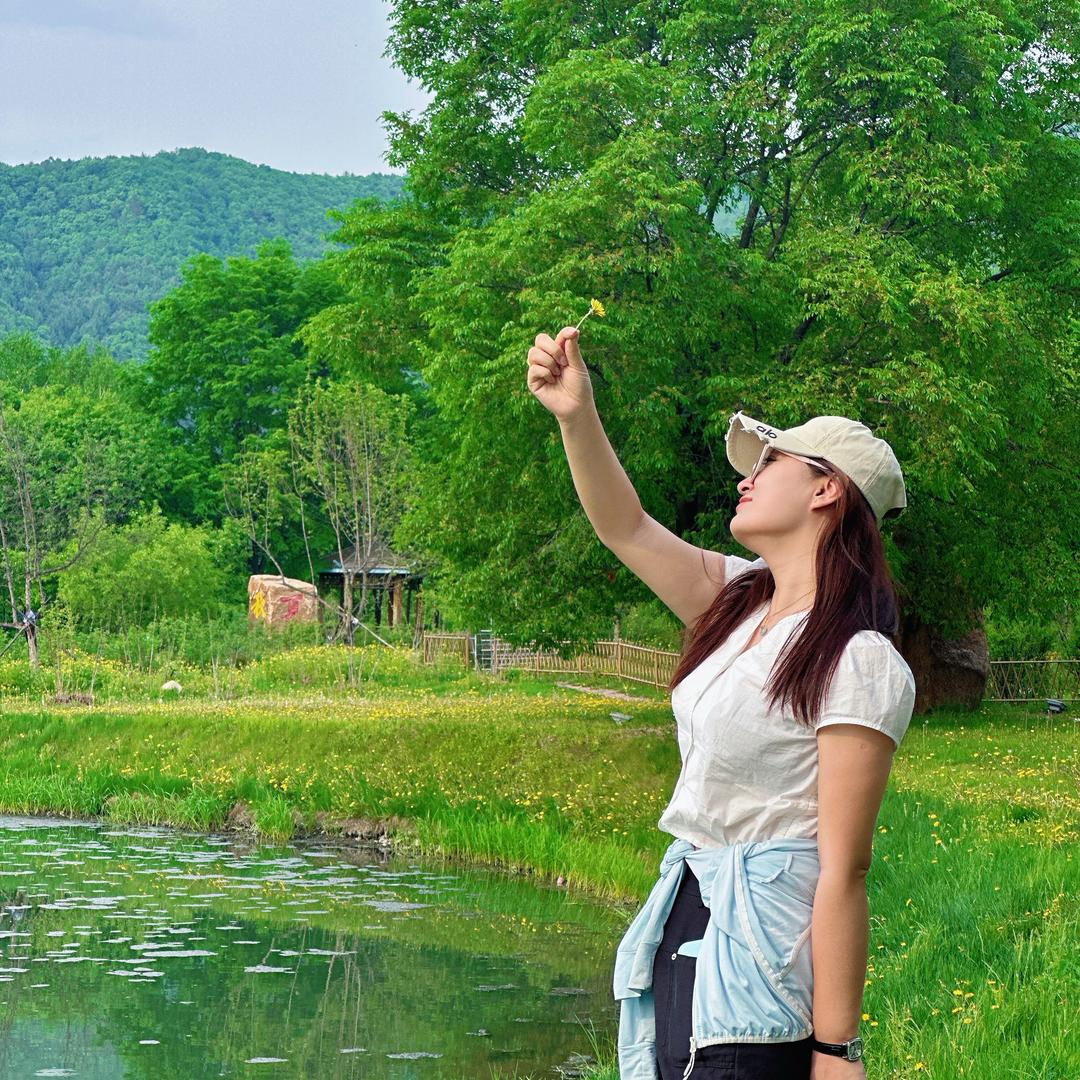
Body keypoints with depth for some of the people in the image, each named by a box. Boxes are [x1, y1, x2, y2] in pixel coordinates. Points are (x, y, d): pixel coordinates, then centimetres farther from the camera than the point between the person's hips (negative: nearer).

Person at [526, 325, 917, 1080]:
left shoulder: (859, 664, -15)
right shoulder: (743, 602, 9)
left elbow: (843, 871, -18)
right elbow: (628, 530, 15)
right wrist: (577, 416, -1)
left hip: (762, 948, -8)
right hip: (684, 929, 8)